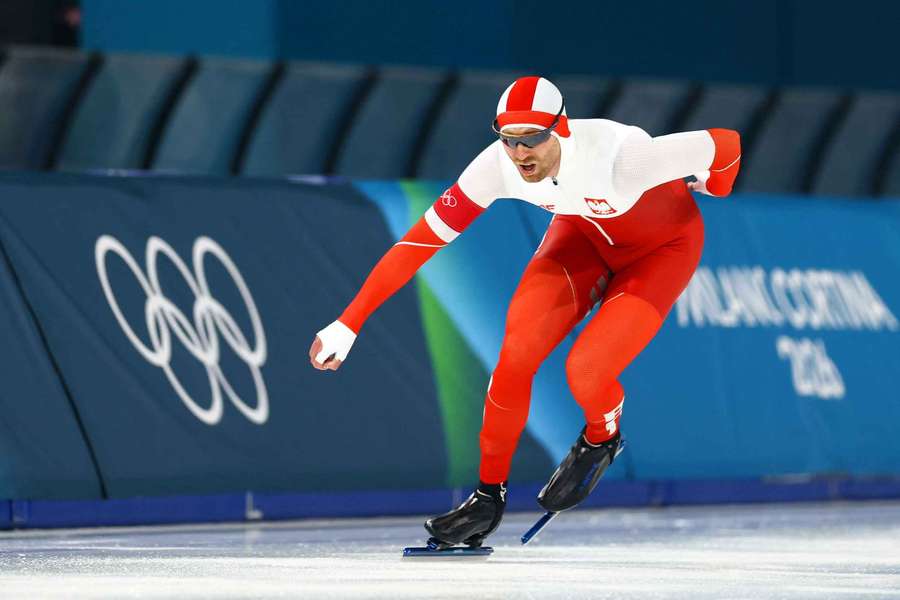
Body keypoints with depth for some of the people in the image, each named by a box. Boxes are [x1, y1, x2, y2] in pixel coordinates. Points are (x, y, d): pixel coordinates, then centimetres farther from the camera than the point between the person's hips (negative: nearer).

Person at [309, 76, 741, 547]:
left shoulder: (618, 155, -41)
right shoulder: (498, 167, -28)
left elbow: (726, 144, -29)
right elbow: (420, 241, -24)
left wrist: (709, 189, -3)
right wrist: (349, 322, -26)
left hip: (664, 244, -4)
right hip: (584, 232, 4)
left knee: (585, 371, -21)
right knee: (516, 354, -12)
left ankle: (601, 438, 15)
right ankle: (489, 496, 6)